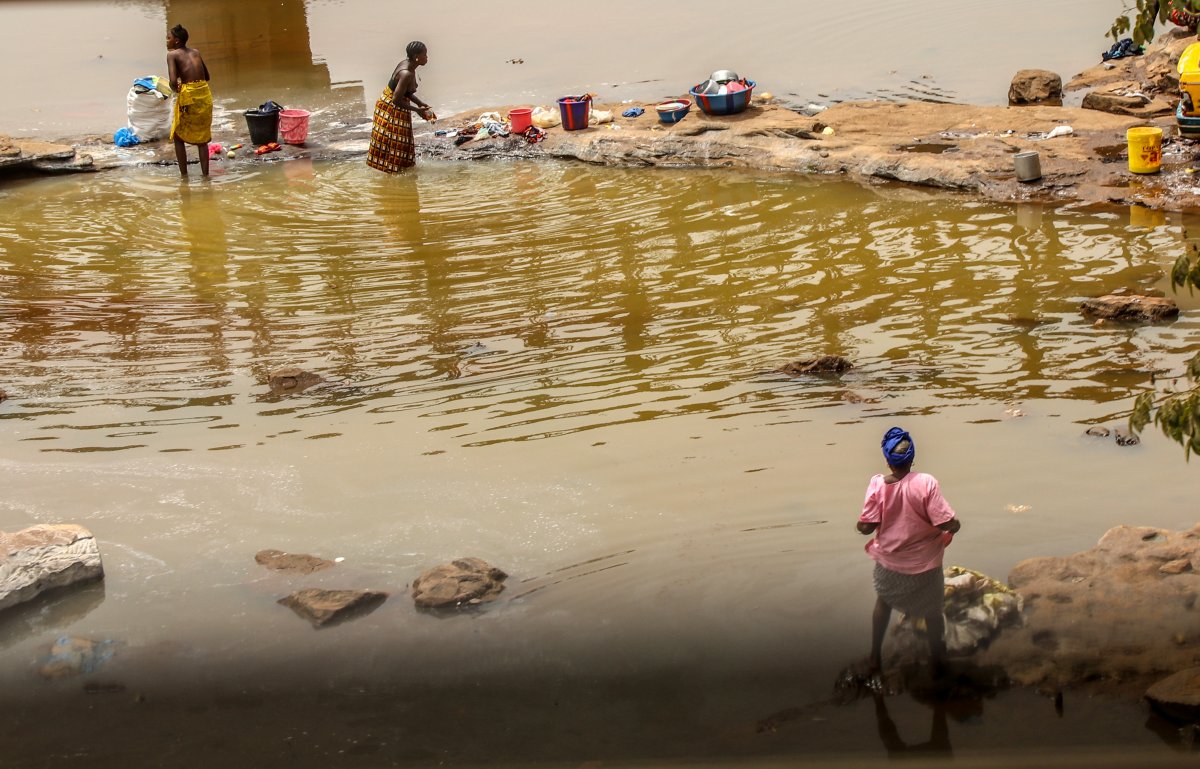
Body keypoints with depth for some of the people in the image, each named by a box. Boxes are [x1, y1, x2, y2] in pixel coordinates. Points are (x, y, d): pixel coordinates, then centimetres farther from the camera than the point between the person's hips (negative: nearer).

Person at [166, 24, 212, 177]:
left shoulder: (172, 55, -4)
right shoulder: (195, 52, 14)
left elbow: (173, 81, -16)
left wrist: (176, 89, 4)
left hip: (188, 96, -5)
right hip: (205, 95, 5)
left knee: (178, 137, 12)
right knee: (202, 138, 16)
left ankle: (184, 174, 10)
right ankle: (205, 173, 14)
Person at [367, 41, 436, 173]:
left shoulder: (406, 65, 1)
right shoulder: (407, 74, -29)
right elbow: (396, 100, -29)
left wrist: (420, 103, 4)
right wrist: (417, 110, -19)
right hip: (392, 111, -10)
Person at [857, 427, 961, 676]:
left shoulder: (877, 485, -19)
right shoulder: (926, 483, -25)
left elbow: (866, 527, -15)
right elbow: (948, 524, -25)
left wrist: (859, 524, 7)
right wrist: (956, 524, -2)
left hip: (889, 561, 2)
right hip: (924, 563, -2)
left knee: (883, 602, 29)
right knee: (932, 610, 22)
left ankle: (875, 657, 39)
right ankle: (938, 660, 40)